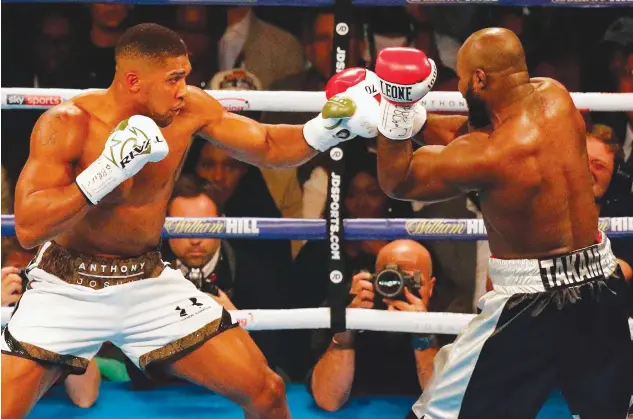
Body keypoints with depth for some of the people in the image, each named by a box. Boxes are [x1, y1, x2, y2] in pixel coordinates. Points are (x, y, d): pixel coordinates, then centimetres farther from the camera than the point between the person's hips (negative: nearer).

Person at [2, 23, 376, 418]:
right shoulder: (67, 124, -21)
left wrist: (329, 127, -13)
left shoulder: (189, 109, -9)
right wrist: (108, 169, -34)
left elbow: (268, 147, 4)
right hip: (68, 287, -4)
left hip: (149, 282, 4)